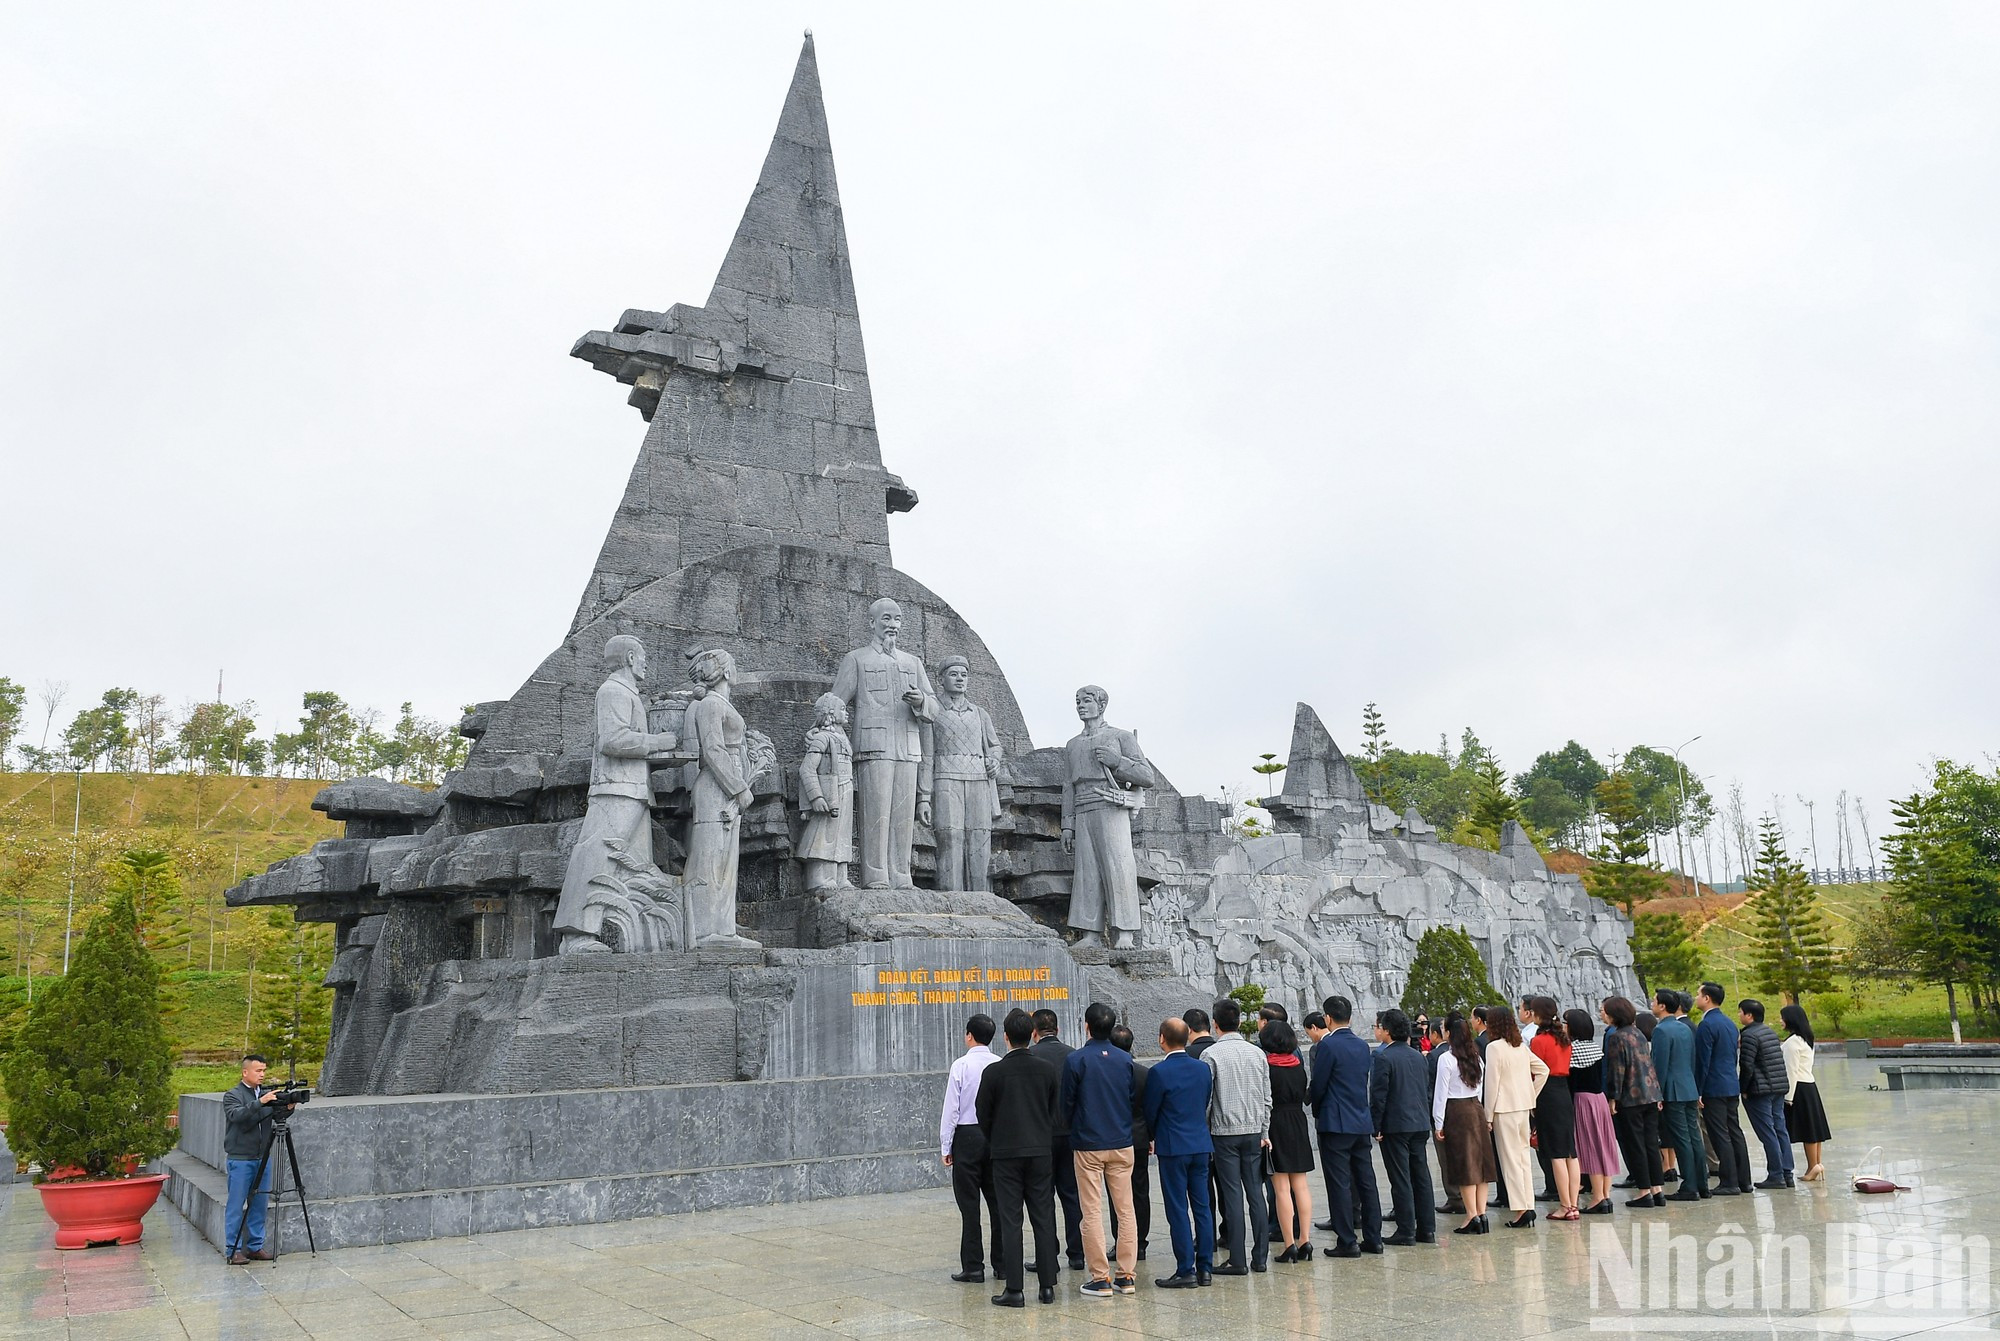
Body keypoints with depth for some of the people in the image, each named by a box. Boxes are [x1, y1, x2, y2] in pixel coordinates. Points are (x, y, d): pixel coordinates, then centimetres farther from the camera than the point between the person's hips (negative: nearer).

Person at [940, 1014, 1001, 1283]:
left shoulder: (961, 1065, -10)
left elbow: (951, 1109, -9)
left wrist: (946, 1146, -1)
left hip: (967, 1136, -4)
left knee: (969, 1204, 1)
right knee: (997, 1201, 11)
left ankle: (972, 1267, 3)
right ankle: (1002, 1263, 16)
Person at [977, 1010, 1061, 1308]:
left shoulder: (994, 1072, -10)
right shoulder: (1047, 1069, -1)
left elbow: (983, 1116, -2)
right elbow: (1055, 1111, 5)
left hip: (1005, 1153, -3)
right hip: (1040, 1152, 3)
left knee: (1010, 1221, 1)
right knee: (1044, 1219, 9)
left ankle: (1014, 1289, 1)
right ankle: (1047, 1286, 11)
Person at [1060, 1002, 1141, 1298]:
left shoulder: (1075, 1060, -10)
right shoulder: (1125, 1060, 2)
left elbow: (1067, 1102, -3)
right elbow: (1135, 1099, 8)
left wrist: (1072, 1129, 16)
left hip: (1088, 1145, -4)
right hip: (1122, 1144, 4)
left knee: (1092, 1213, 2)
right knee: (1125, 1211, 9)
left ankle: (1100, 1278, 3)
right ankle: (1126, 1276, 12)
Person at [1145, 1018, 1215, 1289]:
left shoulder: (1159, 1072, -13)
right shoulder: (1203, 1069, 4)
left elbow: (1151, 1112, -5)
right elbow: (1205, 1105, 11)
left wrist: (1154, 1137, 14)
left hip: (1173, 1147, -6)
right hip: (1201, 1144, 6)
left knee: (1178, 1210, 0)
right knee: (1202, 1206, 10)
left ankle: (1186, 1271, 2)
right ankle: (1205, 1267, 15)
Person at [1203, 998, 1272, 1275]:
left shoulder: (1211, 1055, -9)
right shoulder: (1257, 1053, 6)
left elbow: (1204, 1098, -9)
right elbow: (1267, 1098, 9)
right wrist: (1264, 1132, 16)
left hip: (1225, 1132, -4)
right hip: (1254, 1130, 4)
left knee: (1233, 1195, -1)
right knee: (1255, 1192, 8)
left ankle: (1238, 1260, 1)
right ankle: (1260, 1257, 11)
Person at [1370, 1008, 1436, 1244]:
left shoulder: (1383, 1058, -13)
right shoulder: (1418, 1056, 10)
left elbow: (1378, 1096, -15)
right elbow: (1428, 1090, 15)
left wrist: (1376, 1127, -8)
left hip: (1395, 1126, -7)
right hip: (1420, 1125, 7)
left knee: (1400, 1179, -2)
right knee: (1421, 1176, 11)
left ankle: (1406, 1231, 0)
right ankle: (1427, 1229, 15)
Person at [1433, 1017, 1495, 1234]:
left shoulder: (1446, 1059, -11)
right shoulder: (1477, 1058, 9)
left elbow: (1441, 1092, -10)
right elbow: (1481, 1089, 14)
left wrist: (1439, 1123, -6)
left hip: (1456, 1112, -6)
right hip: (1477, 1110, 6)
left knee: (1464, 1166, -2)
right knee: (1480, 1163, 8)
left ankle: (1472, 1215, -2)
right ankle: (1481, 1213, 8)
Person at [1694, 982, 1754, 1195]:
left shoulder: (1706, 1025, -16)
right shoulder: (1729, 1023, 13)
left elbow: (1702, 1061, -17)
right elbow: (1733, 1056, 18)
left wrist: (1698, 1091, -12)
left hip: (1714, 1088, -9)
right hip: (1732, 1086, 9)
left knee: (1720, 1136, -5)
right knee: (1734, 1132, 12)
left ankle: (1729, 1182, -3)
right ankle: (1743, 1180, 16)